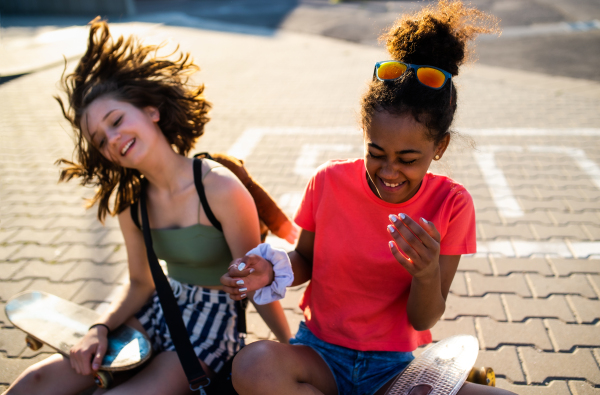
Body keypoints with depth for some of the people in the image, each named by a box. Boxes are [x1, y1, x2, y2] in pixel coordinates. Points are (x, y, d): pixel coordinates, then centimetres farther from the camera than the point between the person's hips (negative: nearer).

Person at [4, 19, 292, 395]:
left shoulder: (221, 189, -22)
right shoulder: (130, 202, -1)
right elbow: (141, 283, 9)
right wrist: (100, 329, -8)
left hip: (211, 326, -5)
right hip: (161, 311, 6)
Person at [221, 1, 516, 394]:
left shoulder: (451, 205, -10)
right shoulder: (329, 181, -10)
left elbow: (423, 320, -8)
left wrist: (427, 273, -30)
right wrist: (273, 271, -17)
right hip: (321, 353, 2)